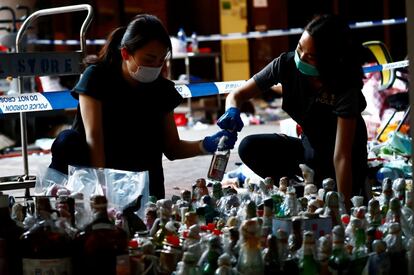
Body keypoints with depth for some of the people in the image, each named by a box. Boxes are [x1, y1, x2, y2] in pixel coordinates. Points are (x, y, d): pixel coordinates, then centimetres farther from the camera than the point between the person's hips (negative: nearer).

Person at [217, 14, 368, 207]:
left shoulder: (346, 87, -30)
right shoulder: (287, 63, -18)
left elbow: (341, 156, -32)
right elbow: (237, 95, -9)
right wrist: (232, 111, -33)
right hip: (310, 145, 4)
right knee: (250, 148, -16)